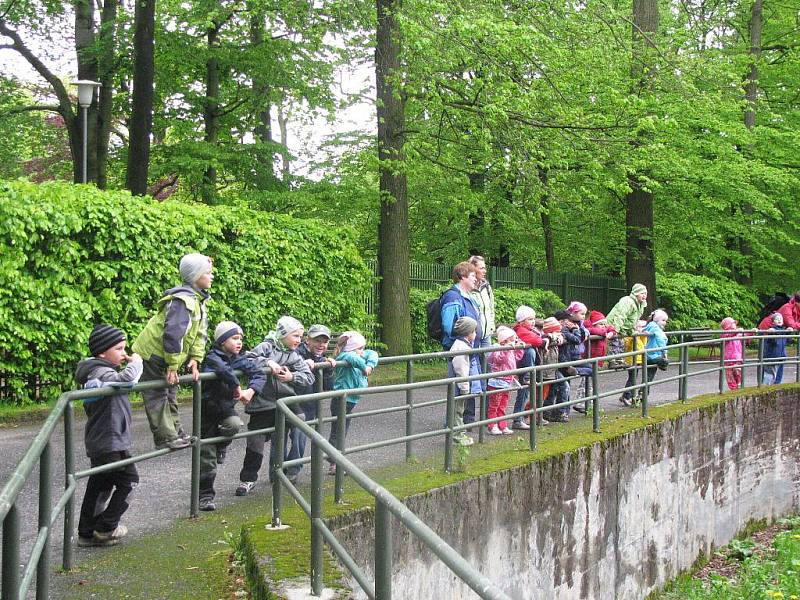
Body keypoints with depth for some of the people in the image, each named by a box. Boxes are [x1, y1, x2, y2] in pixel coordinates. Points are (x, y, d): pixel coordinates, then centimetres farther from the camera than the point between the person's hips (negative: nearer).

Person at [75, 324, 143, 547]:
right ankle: (106, 528, 6)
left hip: (98, 443, 10)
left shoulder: (95, 372, 14)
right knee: (128, 481, 1)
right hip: (110, 443, -10)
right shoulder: (102, 373, -19)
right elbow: (126, 379, -35)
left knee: (99, 487, 15)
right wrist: (135, 362, -18)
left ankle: (87, 532, 19)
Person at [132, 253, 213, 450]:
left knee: (170, 395, 17)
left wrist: (195, 358, 0)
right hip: (153, 354, -10)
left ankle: (176, 433, 26)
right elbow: (173, 332, -31)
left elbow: (200, 333, 10)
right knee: (158, 396, -3)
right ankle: (166, 438, 0)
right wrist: (173, 365, -27)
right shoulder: (184, 300, -26)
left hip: (166, 358, 10)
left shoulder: (199, 300, 6)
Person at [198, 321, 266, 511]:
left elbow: (259, 374, -7)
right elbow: (223, 369, -39)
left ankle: (220, 445, 3)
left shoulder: (239, 360, 1)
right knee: (206, 457, 1)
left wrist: (251, 391, -24)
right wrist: (237, 387, -29)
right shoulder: (212, 358, -17)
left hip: (226, 407, 4)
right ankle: (205, 496, 15)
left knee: (234, 425, -32)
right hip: (208, 408, -4)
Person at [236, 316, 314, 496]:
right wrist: (267, 362, -25)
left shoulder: (295, 356, 7)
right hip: (262, 404, -4)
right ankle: (248, 479, 12)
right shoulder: (267, 347, -5)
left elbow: (309, 377, 0)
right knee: (255, 443, 0)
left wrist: (292, 377, -16)